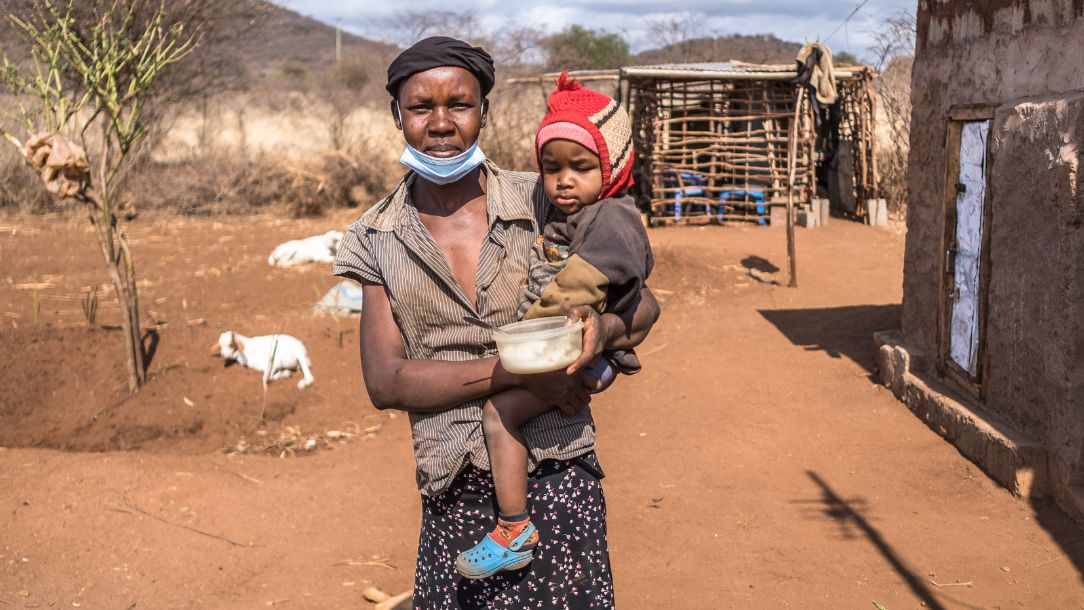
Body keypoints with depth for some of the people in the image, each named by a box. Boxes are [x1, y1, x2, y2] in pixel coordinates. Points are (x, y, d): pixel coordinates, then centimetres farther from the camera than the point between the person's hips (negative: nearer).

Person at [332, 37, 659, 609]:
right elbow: (385, 381, -5)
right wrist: (513, 369, -17)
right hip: (453, 491, 1)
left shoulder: (541, 203, -1)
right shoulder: (380, 237, 3)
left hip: (555, 475, -1)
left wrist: (603, 329, -18)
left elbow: (644, 304, 6)